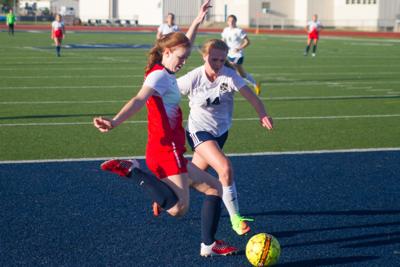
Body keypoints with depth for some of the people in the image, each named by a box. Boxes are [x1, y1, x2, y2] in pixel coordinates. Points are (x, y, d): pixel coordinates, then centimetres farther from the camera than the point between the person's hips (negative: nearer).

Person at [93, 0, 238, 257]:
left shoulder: (165, 73, 16)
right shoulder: (159, 75, -12)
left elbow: (184, 45, 36)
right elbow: (139, 100, -30)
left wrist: (197, 21, 41)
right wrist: (114, 122, -46)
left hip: (170, 151, 10)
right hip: (166, 151, -10)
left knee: (214, 188, 16)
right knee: (179, 208, -23)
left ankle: (209, 245, 16)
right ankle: (132, 170, -15)